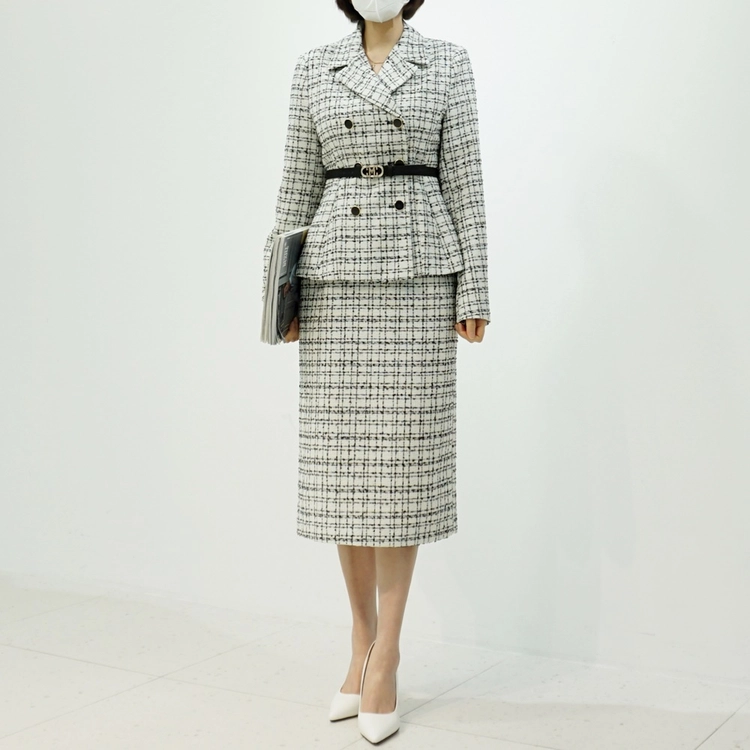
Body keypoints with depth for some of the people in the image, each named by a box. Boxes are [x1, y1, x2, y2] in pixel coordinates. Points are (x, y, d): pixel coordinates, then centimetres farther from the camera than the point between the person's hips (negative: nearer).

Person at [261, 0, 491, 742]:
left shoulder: (448, 62, 7)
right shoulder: (313, 68, 11)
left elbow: (463, 180, 2)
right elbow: (297, 185, 10)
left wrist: (474, 291, -4)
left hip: (417, 277, -2)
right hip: (337, 277, 2)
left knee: (403, 460, -3)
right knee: (343, 461, 3)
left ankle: (384, 659, 6)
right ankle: (364, 641, 18)